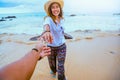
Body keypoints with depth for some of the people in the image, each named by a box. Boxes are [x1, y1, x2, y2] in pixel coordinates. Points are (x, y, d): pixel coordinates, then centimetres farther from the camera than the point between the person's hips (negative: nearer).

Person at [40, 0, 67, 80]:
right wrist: (46, 31, -68)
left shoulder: (62, 19, -4)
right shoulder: (48, 19, -21)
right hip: (51, 47, -2)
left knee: (61, 67, 1)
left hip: (62, 46, 2)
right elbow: (46, 25, -46)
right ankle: (54, 71, 58)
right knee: (52, 64, 22)